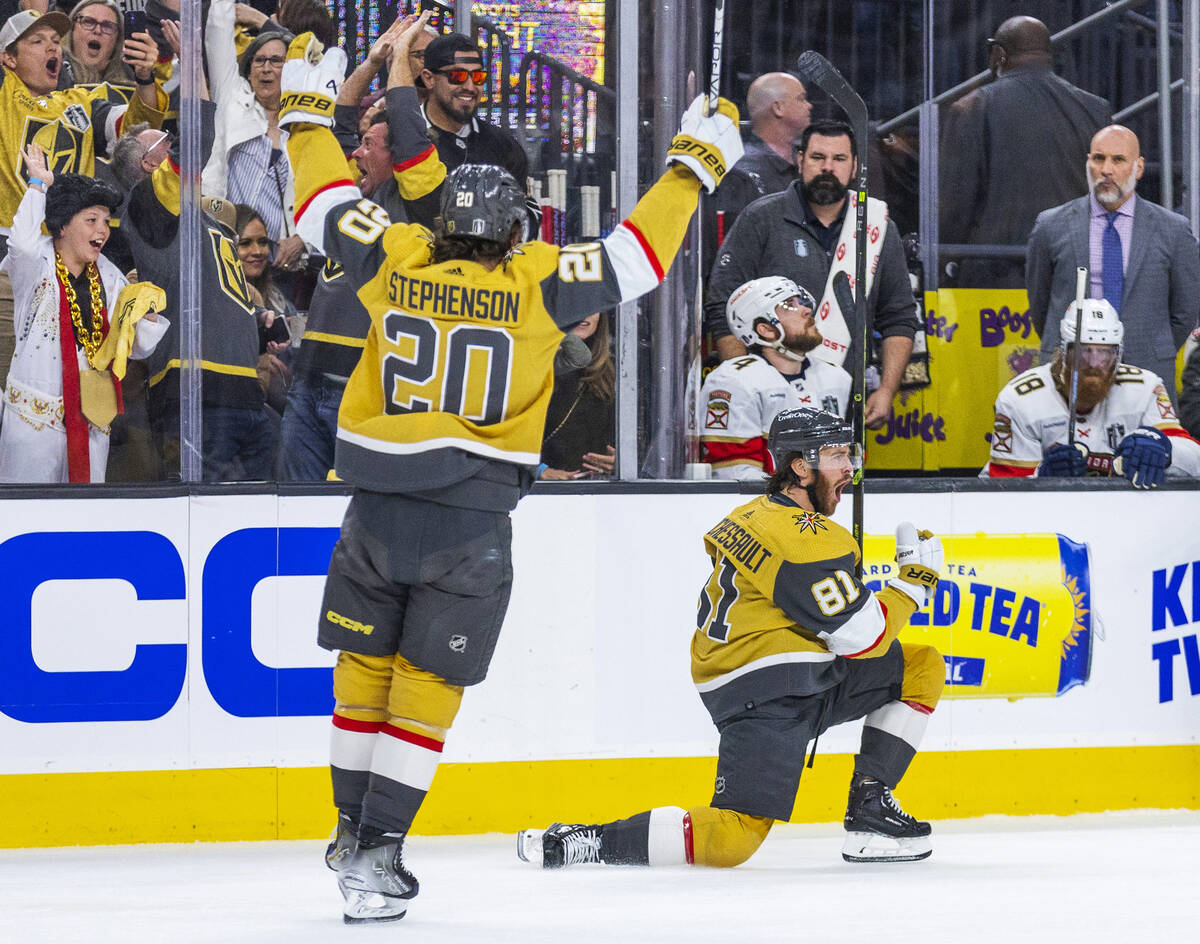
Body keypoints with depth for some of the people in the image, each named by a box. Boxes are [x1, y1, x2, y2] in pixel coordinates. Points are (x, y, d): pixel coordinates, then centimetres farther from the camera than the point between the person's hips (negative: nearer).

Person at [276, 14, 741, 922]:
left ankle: (353, 831, 26)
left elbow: (328, 204, 13)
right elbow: (637, 253, -2)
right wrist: (694, 164, 9)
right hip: (472, 524, -2)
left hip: (378, 507, 2)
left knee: (365, 668, 17)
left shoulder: (394, 263, -1)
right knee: (426, 687, 4)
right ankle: (378, 856, -2)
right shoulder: (535, 284, -8)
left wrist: (308, 111, 27)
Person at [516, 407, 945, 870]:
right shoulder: (806, 540, -18)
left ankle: (870, 809, 9)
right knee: (732, 839, -21)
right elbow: (863, 637, -16)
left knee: (921, 666, 13)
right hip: (766, 696, -11)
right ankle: (587, 841, -13)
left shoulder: (762, 515, 14)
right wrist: (915, 578, -4)